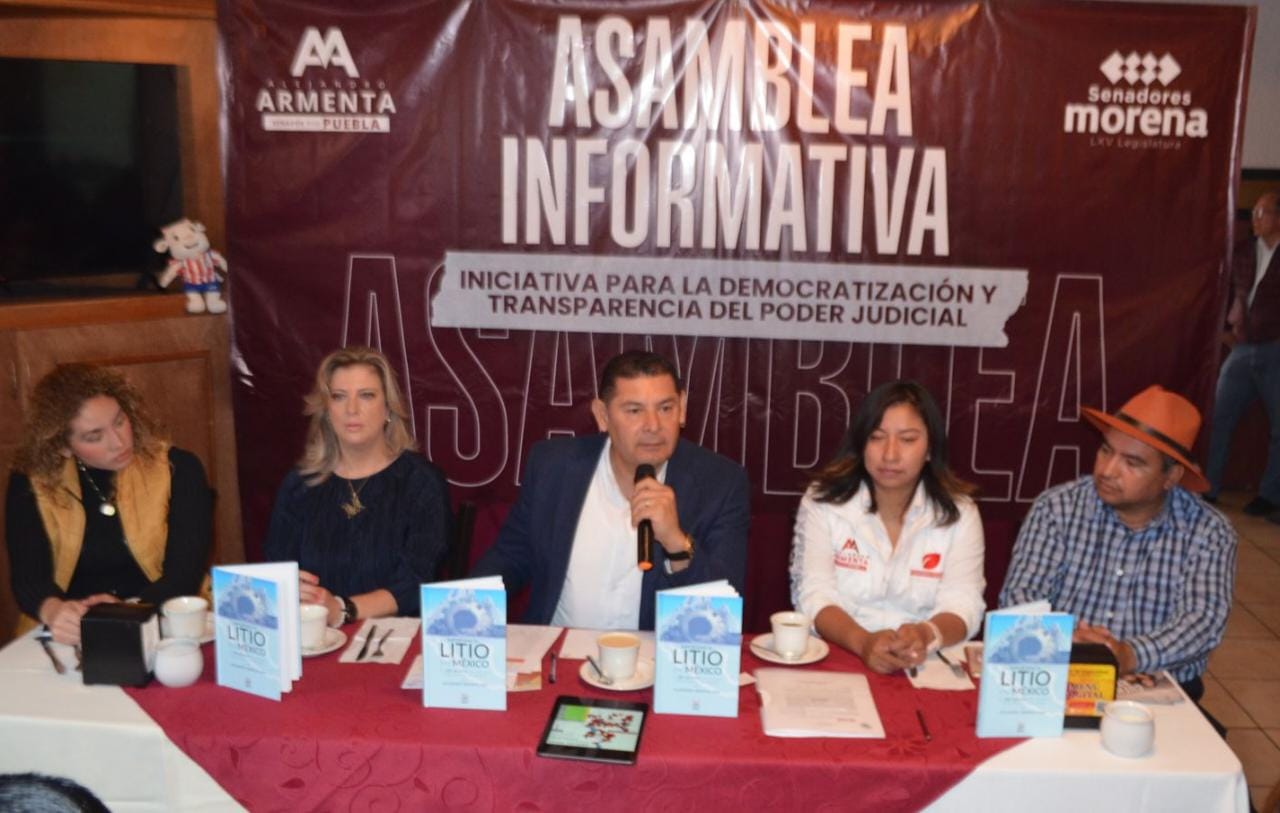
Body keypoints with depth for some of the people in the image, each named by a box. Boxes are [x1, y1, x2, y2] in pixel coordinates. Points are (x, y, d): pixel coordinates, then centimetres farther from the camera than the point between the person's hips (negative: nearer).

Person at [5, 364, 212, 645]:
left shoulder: (178, 470, -5)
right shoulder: (30, 484, -1)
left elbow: (184, 576, -9)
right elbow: (27, 577, -8)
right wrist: (54, 611, -28)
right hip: (73, 639, 1)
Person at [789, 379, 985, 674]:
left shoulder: (959, 513, 3)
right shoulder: (822, 501, -1)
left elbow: (962, 604, -6)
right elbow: (814, 596, -9)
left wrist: (926, 636, -27)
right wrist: (863, 642, -27)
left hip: (924, 666, 2)